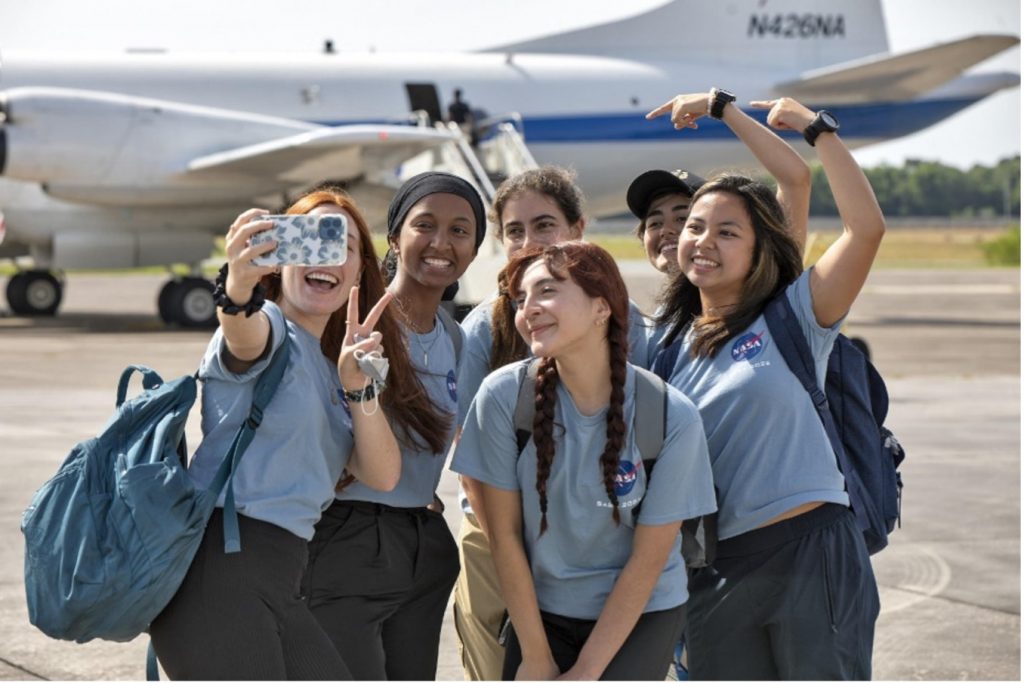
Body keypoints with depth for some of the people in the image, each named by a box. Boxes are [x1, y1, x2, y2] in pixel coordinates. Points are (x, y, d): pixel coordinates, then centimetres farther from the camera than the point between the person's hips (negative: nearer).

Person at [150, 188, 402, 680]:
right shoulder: (268, 326, -1)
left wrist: (357, 388, -6)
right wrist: (239, 288, -50)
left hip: (277, 580, 8)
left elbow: (382, 476, 10)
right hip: (217, 567, -8)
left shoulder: (328, 368, 22)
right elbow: (244, 335, -27)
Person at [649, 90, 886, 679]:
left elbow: (867, 228, -13)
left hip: (809, 549, -5)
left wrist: (816, 127, -10)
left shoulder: (793, 317, -1)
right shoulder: (670, 337, 13)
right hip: (714, 569, 5)